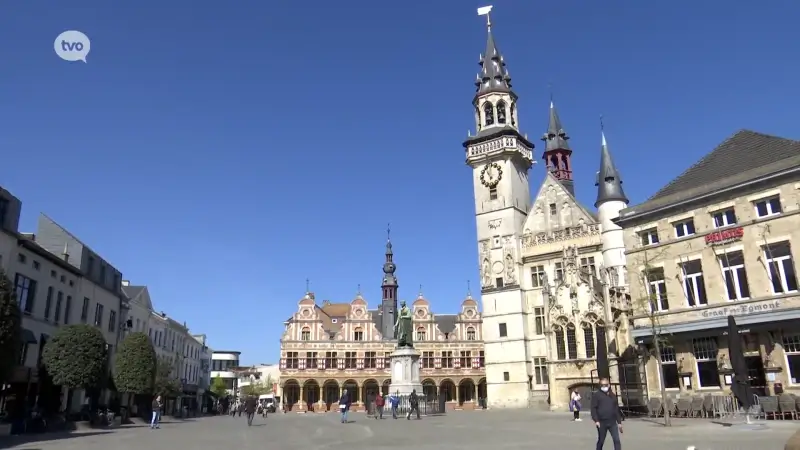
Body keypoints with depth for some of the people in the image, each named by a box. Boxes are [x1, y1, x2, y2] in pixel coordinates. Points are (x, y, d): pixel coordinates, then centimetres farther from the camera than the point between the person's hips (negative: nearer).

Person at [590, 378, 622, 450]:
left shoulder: (613, 396, 14)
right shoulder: (596, 395, 0)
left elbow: (616, 410, 17)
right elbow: (593, 408, -7)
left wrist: (619, 422, 13)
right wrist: (596, 420, -17)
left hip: (612, 422, 3)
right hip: (602, 423, -3)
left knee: (617, 440, -5)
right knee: (601, 441, 7)